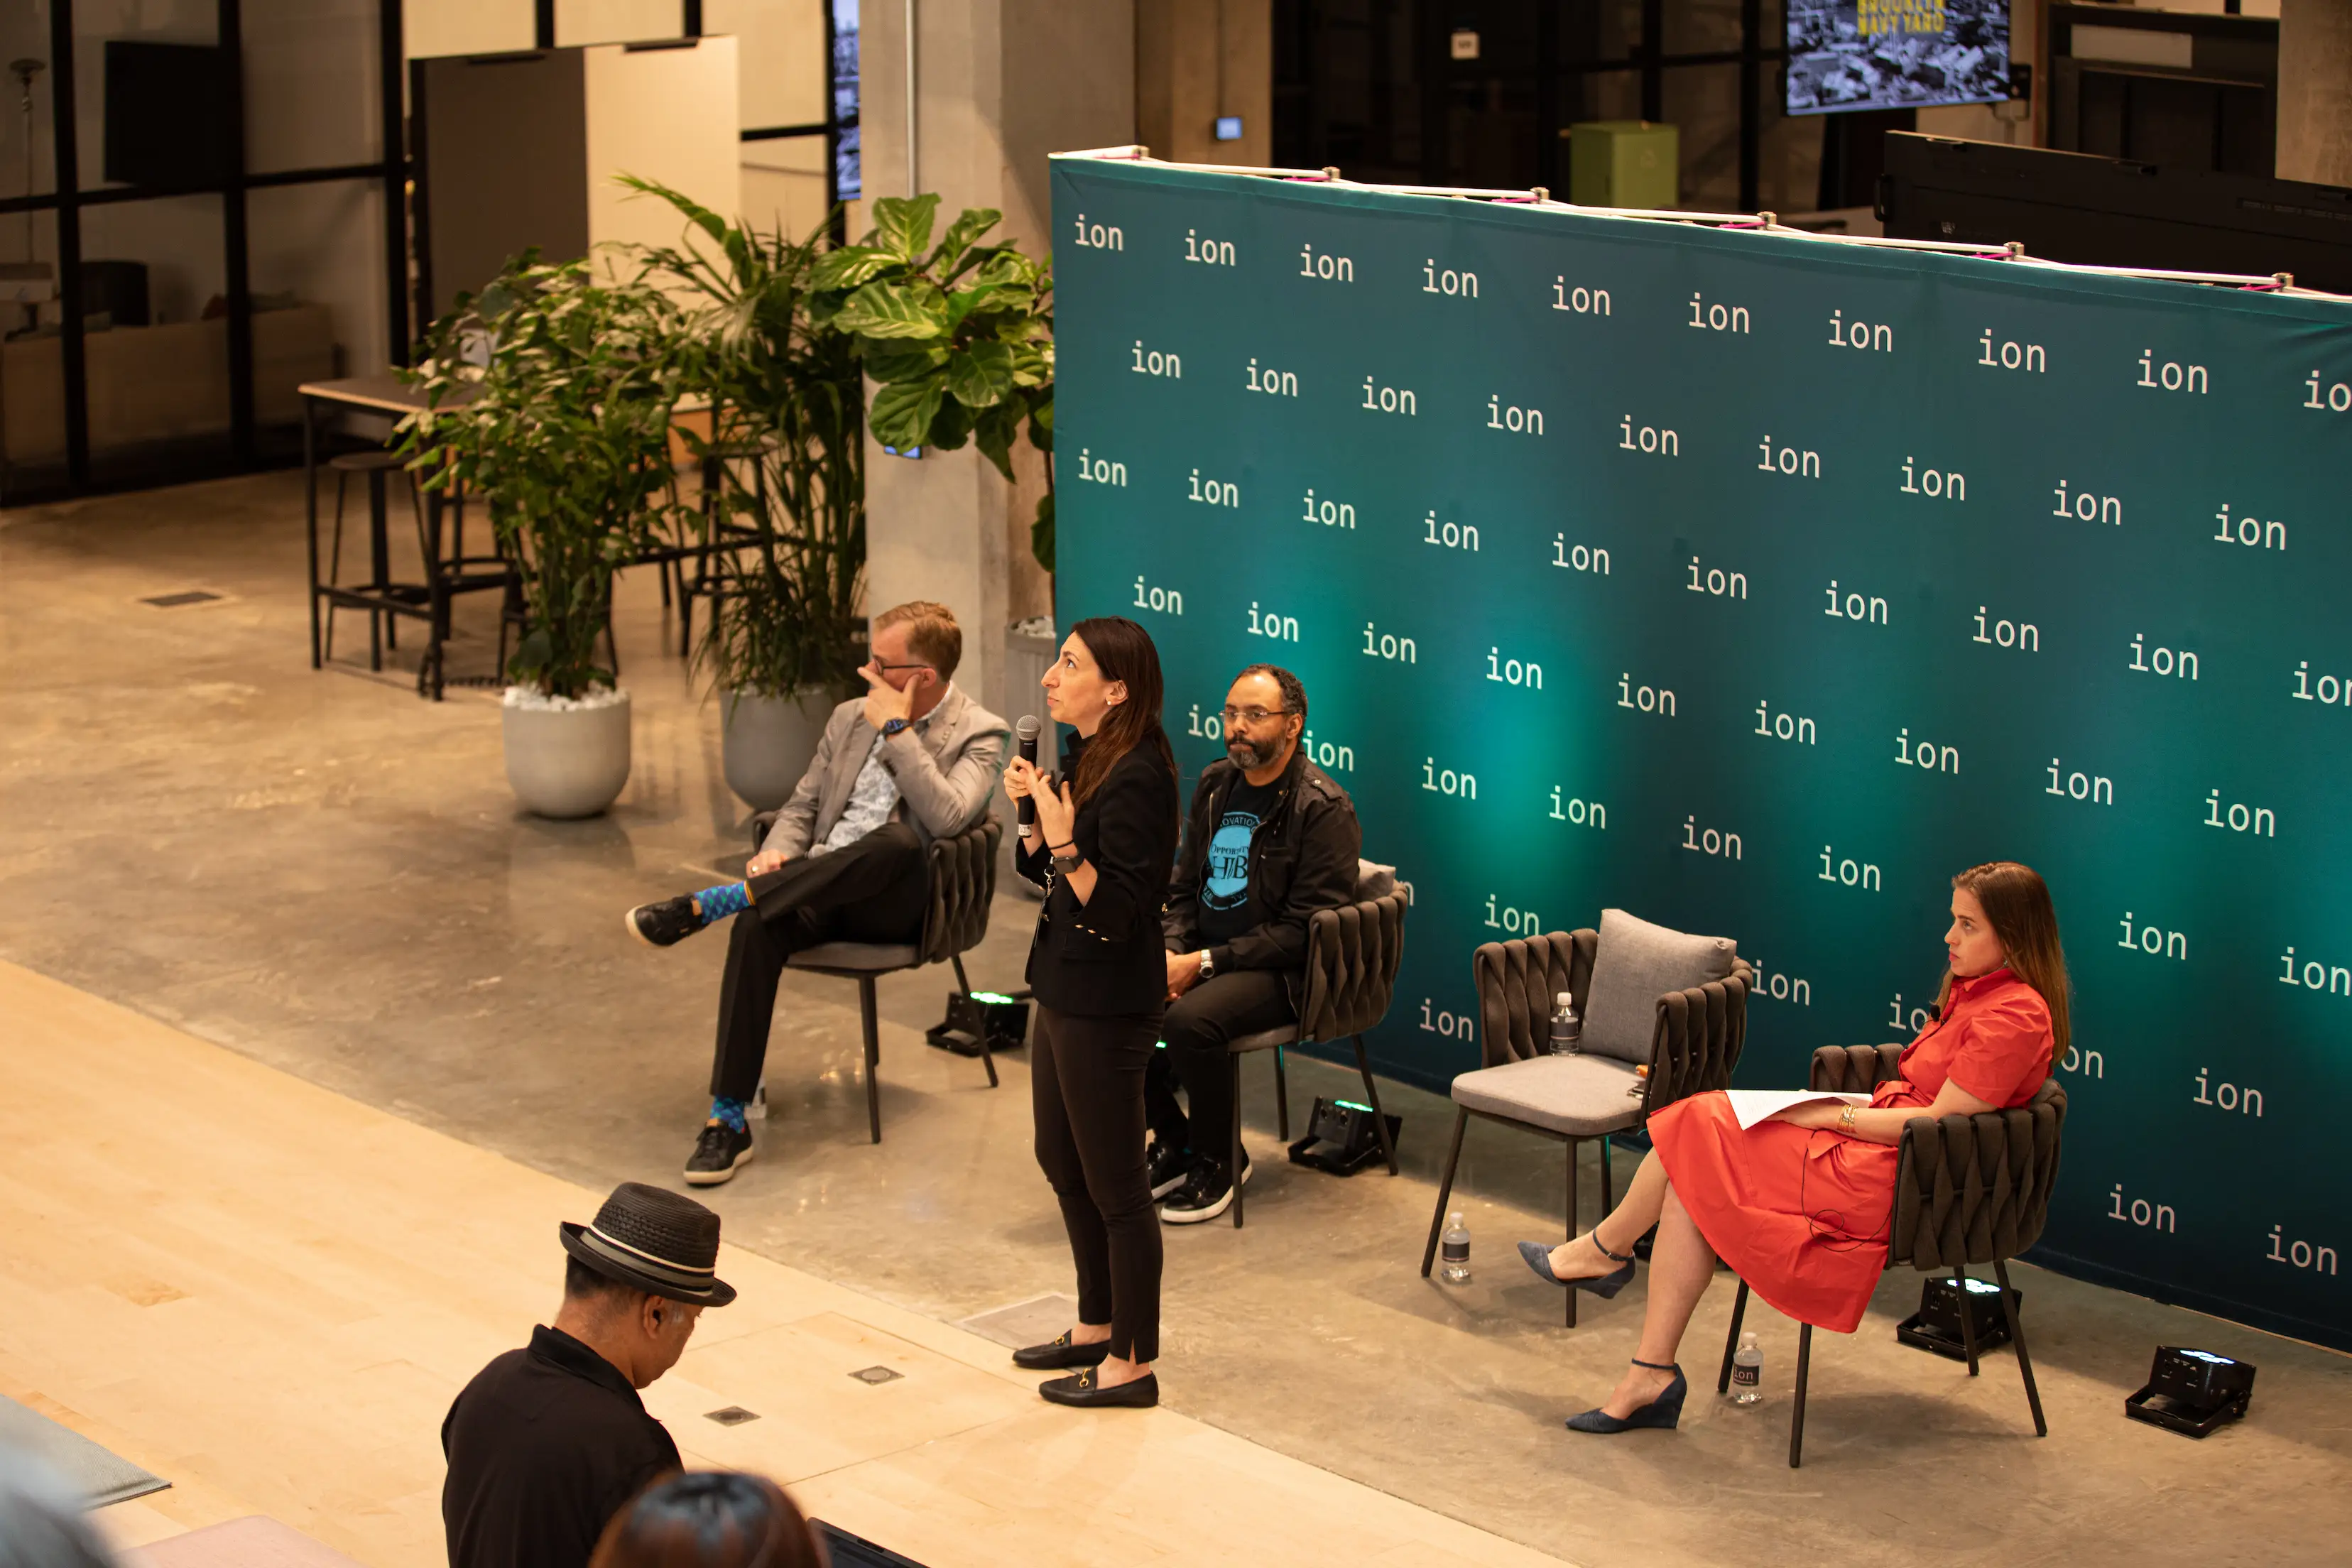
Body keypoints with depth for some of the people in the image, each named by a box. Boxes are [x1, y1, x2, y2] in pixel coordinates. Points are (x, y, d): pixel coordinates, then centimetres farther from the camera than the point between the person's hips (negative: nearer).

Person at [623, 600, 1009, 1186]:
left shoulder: (979, 734, 0)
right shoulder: (851, 717, 18)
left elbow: (946, 818, -18)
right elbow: (802, 806, 20)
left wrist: (896, 730, -14)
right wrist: (776, 854, -3)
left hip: (896, 903, -4)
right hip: (818, 892, 4)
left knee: (899, 840, -39)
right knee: (758, 926, -31)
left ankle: (704, 906, -37)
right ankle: (728, 1120, -30)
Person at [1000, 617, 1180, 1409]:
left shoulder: (1137, 778, -21)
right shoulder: (1082, 758, 7)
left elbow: (1118, 910, -24)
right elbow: (1040, 875, 15)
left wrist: (1067, 845, -34)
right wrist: (1031, 813, -2)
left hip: (1107, 1007, -10)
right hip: (1063, 989, 10)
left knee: (1114, 1186, 0)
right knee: (1063, 1164, 21)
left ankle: (1132, 1365, 11)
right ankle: (1098, 1327, 36)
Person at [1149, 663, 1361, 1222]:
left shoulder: (1322, 809, -12)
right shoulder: (1215, 786, 11)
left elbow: (1304, 930, -16)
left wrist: (1206, 963, -20)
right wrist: (1172, 952, -3)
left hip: (1280, 972, -7)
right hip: (1203, 955, 7)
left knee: (1190, 1019, -34)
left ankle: (1216, 1164, -10)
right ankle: (1173, 1140, 4)